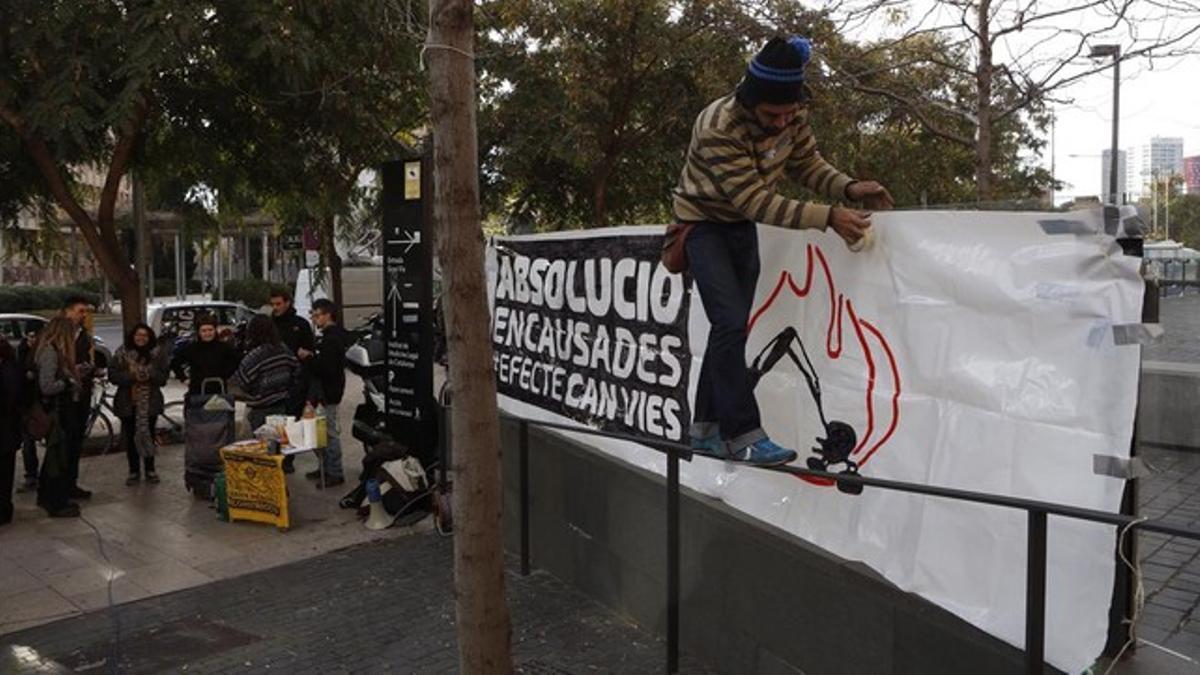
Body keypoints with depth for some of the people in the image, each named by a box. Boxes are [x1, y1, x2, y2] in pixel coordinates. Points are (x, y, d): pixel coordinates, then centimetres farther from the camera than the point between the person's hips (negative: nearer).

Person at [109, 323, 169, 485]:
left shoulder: (157, 354, 2)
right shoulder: (122, 353, 0)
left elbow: (163, 376, 0)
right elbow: (113, 375, -5)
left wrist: (149, 376, -18)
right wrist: (132, 377, -18)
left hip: (150, 402, 0)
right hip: (128, 402, 0)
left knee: (148, 435, 5)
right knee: (131, 437, 5)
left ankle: (150, 470, 19)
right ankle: (134, 471, 16)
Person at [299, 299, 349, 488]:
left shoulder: (332, 339, -19)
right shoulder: (328, 336, 15)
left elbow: (326, 368, -26)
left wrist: (307, 358, -16)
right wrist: (310, 357, 5)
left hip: (328, 392, -11)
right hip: (323, 391, 11)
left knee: (330, 432, -5)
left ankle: (335, 473, 2)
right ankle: (326, 468, 26)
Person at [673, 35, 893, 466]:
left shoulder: (794, 116, -14)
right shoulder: (718, 129, -32)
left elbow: (807, 165, 0)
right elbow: (756, 201, -34)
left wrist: (849, 188, -19)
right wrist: (828, 218, -39)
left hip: (742, 225, 7)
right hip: (704, 222, -7)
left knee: (731, 327, 8)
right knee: (731, 324, -19)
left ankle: (706, 430, 18)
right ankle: (742, 435, -13)